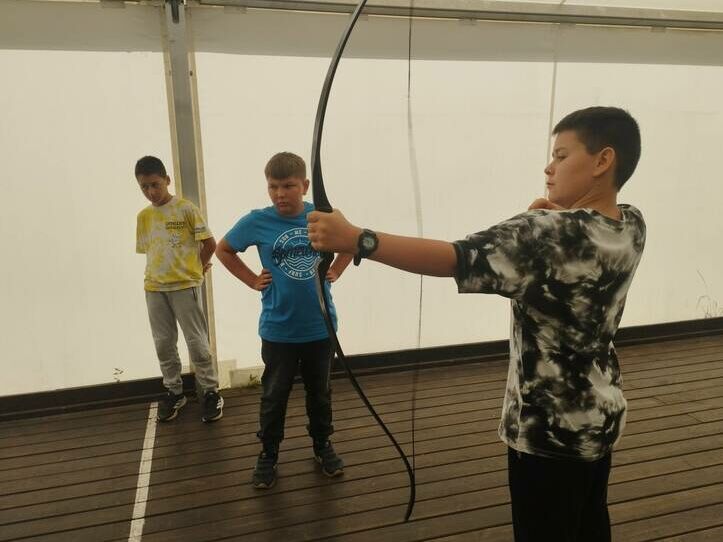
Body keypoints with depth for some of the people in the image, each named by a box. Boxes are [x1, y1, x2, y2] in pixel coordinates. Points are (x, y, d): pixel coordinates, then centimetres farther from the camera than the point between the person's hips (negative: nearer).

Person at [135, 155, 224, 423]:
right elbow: (148, 251, 17)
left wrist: (196, 269, 4)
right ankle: (173, 392, 26)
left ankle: (211, 392, 13)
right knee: (164, 344, 11)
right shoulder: (144, 216, 8)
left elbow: (209, 243, -6)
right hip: (154, 288, 5)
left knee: (197, 342, 0)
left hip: (185, 286, -5)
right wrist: (163, 269, 7)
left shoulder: (186, 208, -7)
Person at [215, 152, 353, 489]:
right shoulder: (257, 221, -10)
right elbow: (223, 250, 6)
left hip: (321, 326, 2)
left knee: (320, 392, 18)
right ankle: (268, 454, 32)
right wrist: (252, 280, -3)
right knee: (274, 396, 12)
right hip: (278, 330, -1)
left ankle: (323, 446, 39)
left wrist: (335, 272, 2)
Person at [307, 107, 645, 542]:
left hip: (549, 425, -8)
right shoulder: (632, 225, -2)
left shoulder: (551, 233, -27)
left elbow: (456, 258, -37)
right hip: (602, 414, 8)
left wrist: (355, 239, -39)